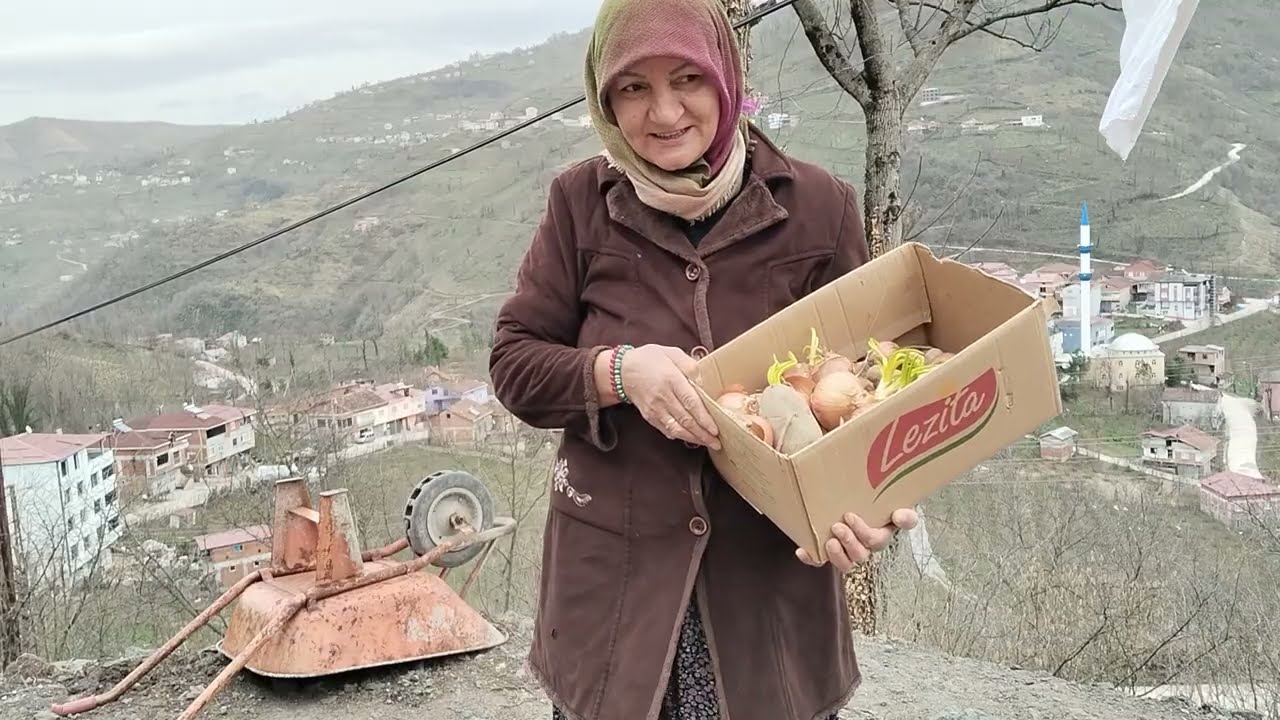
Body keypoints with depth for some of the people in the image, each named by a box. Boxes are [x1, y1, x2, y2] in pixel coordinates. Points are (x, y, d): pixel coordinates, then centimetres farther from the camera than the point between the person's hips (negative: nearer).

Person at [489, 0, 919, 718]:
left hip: (773, 583, 0)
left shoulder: (818, 206, -5)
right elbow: (514, 361, -1)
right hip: (615, 579, 1)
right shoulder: (583, 200, -3)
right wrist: (619, 372, -21)